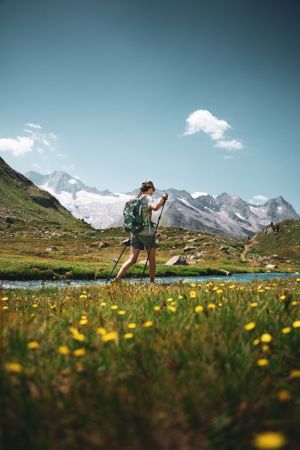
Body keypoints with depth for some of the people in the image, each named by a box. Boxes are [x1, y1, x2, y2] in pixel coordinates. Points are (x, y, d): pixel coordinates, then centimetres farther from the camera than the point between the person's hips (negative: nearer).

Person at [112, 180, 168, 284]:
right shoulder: (147, 198, -6)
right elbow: (155, 207, -26)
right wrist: (163, 198, -13)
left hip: (135, 232, 6)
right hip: (147, 232, -6)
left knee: (132, 259, 4)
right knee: (152, 259, 8)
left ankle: (117, 278, -9)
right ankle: (152, 282, 14)